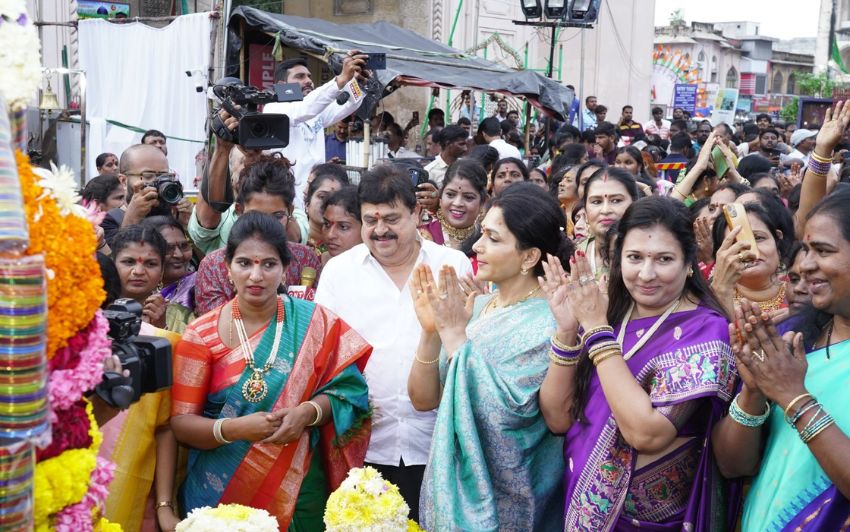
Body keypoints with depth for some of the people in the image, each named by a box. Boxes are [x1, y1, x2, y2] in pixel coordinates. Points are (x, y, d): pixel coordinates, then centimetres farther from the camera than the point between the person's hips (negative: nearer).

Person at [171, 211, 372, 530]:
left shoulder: (313, 322, -3)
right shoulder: (201, 335, -4)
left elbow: (346, 391, -1)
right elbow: (181, 423, -5)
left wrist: (308, 412, -20)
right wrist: (235, 428, -23)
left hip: (298, 492, 1)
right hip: (218, 493, -1)